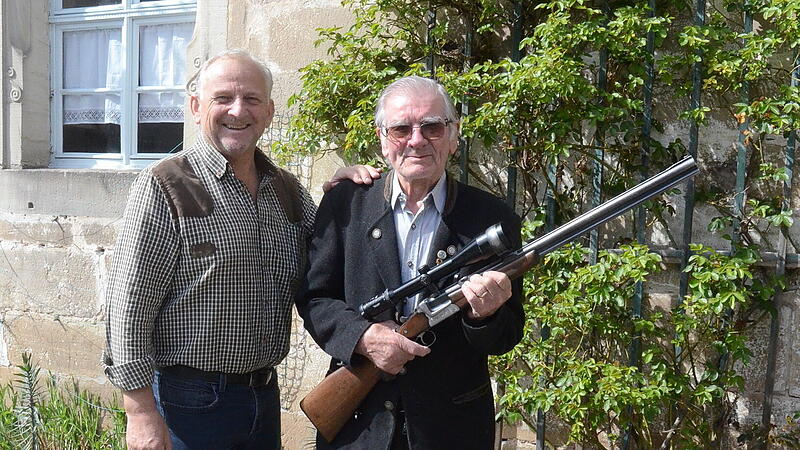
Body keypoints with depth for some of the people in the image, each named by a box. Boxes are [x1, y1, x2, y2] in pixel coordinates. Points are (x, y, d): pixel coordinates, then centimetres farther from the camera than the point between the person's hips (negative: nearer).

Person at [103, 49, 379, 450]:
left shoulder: (287, 189, 9)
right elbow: (128, 306, -12)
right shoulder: (164, 187, -10)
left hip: (265, 397, 6)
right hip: (189, 400, -6)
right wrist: (141, 413, -16)